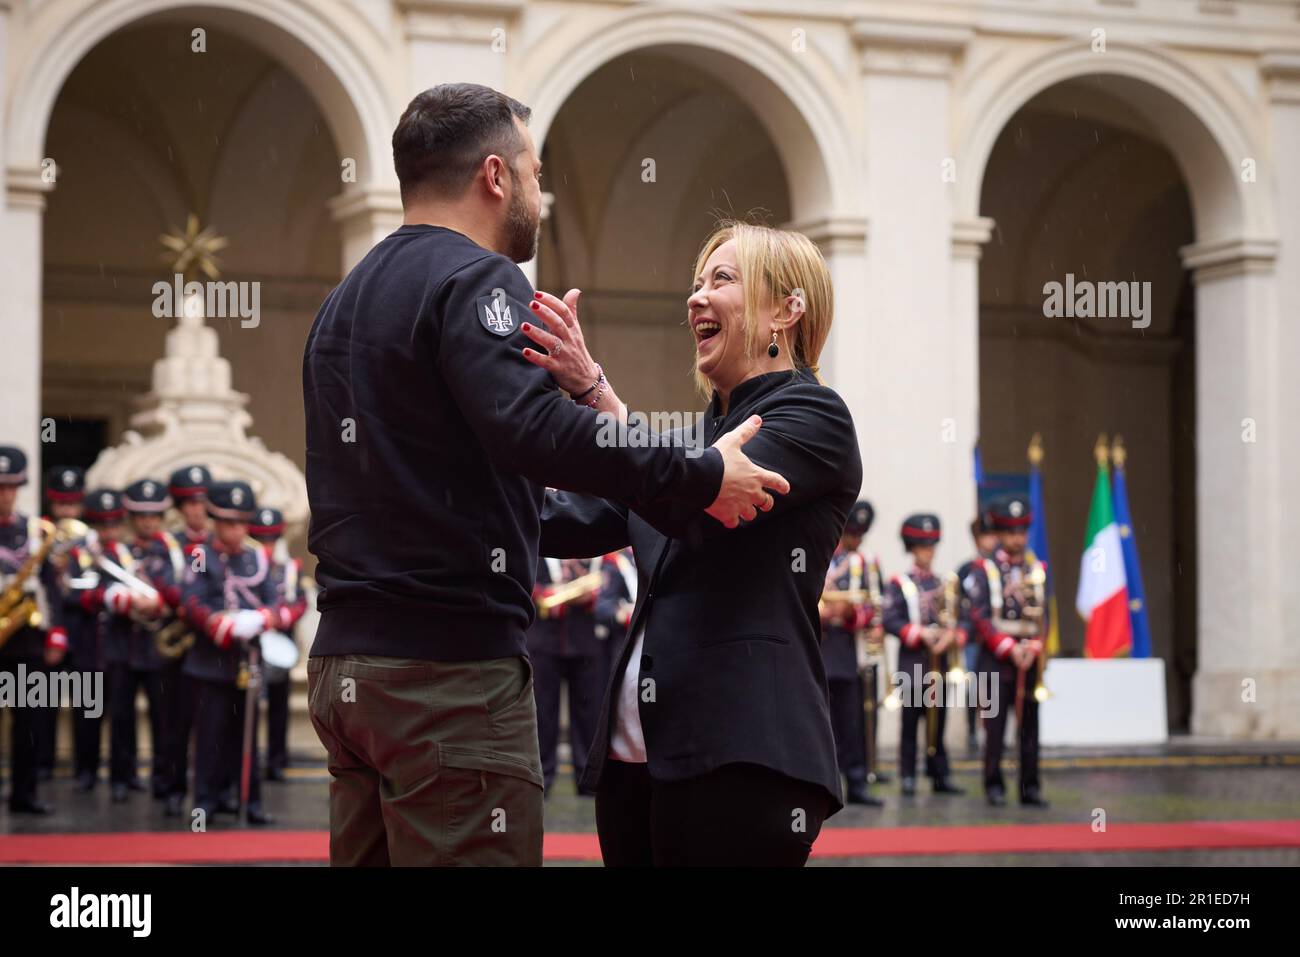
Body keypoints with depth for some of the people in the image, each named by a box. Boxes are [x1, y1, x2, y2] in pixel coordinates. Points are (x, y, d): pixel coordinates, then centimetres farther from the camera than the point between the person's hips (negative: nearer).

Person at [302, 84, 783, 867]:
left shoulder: (346, 300, 19)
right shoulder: (474, 280, -9)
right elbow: (530, 426, -26)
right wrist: (700, 478, -23)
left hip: (344, 658, 9)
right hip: (450, 663, -9)